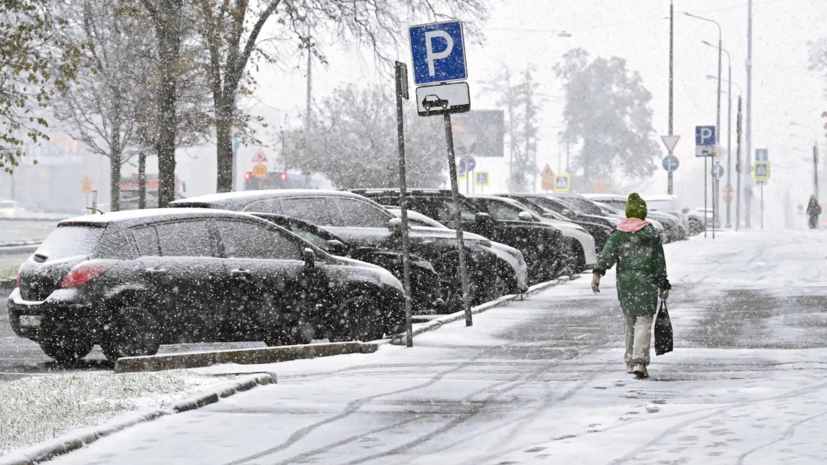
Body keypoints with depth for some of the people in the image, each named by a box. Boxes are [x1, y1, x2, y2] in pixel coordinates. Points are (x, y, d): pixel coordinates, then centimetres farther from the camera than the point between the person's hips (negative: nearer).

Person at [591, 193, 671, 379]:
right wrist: (663, 285, 12)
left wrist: (597, 273, -17)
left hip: (624, 281, 3)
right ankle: (639, 361, -23)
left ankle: (630, 361, 23)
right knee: (644, 322, -7)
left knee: (630, 322, 18)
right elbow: (659, 262, 5)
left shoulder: (618, 233, 6)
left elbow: (608, 254, -8)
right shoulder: (652, 234, 3)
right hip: (645, 281, -3)